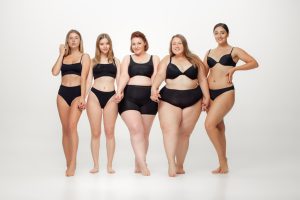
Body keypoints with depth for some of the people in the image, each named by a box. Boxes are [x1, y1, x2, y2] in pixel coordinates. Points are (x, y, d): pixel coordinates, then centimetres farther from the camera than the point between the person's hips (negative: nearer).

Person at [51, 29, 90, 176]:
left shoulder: (84, 56, 4)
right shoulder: (63, 57, 14)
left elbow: (83, 78, -6)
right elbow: (55, 72, -3)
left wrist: (82, 97, -14)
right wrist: (61, 54, 3)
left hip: (76, 92, -4)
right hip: (63, 93, 4)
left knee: (72, 126, -19)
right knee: (65, 129, 5)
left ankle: (73, 164, -15)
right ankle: (68, 163, 14)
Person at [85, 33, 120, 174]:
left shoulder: (115, 61, 14)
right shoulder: (93, 61, 11)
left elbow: (119, 79, 9)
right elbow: (88, 80, 8)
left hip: (111, 97, 0)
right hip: (95, 96, 0)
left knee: (110, 132, 1)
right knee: (95, 133, 2)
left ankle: (110, 165, 9)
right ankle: (96, 165, 10)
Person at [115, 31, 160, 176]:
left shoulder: (154, 58, 15)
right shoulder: (127, 59, 16)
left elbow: (155, 77, 0)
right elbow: (124, 76, 1)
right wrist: (119, 91, -17)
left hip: (148, 98, 1)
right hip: (129, 97, -1)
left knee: (144, 133, 2)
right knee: (136, 129, -16)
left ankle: (138, 165, 12)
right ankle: (143, 165, -18)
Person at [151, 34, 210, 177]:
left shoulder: (195, 60, 12)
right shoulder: (166, 60, 9)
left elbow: (202, 79, 11)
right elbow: (160, 75, -7)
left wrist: (206, 97, 2)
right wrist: (154, 88, -25)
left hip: (193, 100, 1)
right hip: (169, 99, -1)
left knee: (184, 133, 2)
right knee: (170, 130, -18)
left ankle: (180, 165, 11)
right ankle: (171, 164, -23)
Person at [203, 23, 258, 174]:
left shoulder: (234, 51, 4)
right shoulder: (209, 53, 15)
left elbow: (254, 63, -3)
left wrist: (234, 68, -13)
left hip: (225, 92, -5)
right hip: (210, 93, 5)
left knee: (209, 124, -18)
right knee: (218, 127, 10)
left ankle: (222, 160, -2)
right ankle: (223, 164, 20)